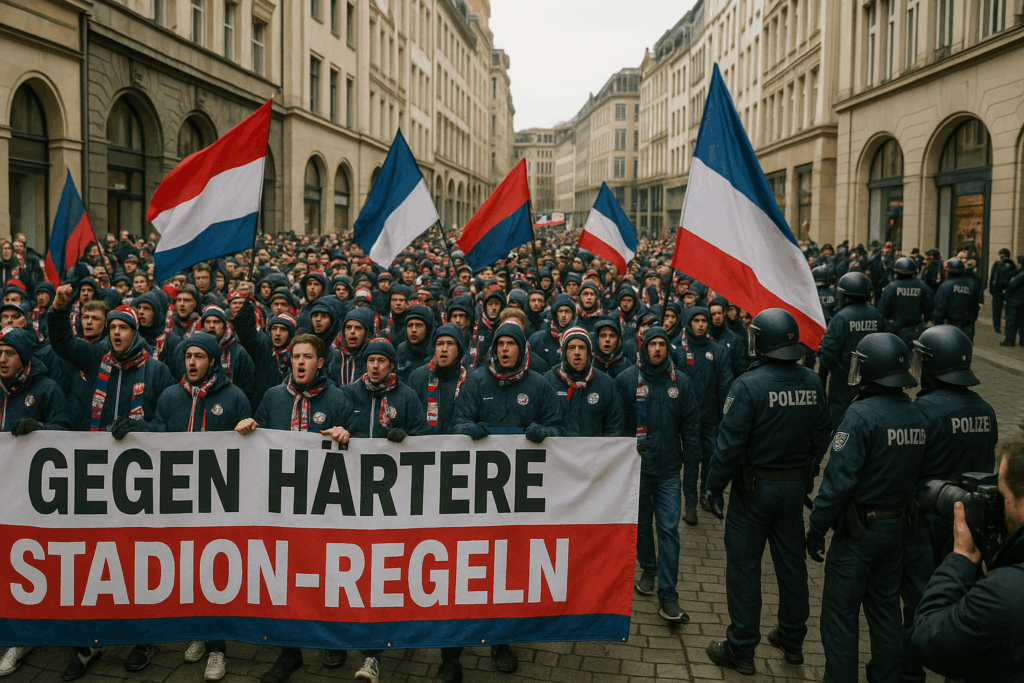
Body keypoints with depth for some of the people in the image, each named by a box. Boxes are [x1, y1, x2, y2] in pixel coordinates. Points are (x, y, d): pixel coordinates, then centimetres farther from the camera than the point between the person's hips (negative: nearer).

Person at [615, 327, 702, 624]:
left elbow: (690, 424, 8)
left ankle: (668, 596, -1)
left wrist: (691, 458, 3)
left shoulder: (681, 382, 4)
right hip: (635, 466, 0)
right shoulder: (626, 379, -3)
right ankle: (648, 570, 39)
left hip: (668, 468, 0)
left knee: (669, 529, -4)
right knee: (641, 523, 14)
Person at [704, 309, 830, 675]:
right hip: (795, 487, 6)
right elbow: (821, 436, 8)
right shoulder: (812, 382, -1)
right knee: (791, 562, 17)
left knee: (744, 566, 5)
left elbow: (730, 443, -20)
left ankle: (741, 648, 14)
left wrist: (714, 486, -8)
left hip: (754, 488, -6)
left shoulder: (748, 385, -20)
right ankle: (792, 640, 32)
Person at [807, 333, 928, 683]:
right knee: (886, 608, 20)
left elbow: (839, 478, -22)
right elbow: (918, 473, 7)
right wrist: (902, 513, 18)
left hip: (857, 532, -7)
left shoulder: (862, 415, -21)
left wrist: (817, 527, -14)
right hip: (897, 528, 7)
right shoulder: (919, 417, -1)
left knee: (841, 613, 5)